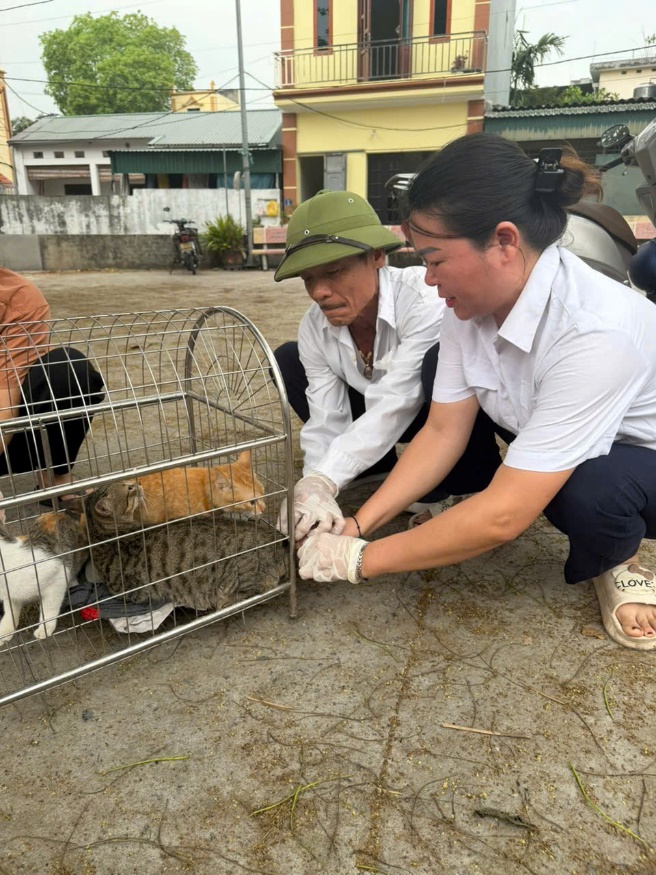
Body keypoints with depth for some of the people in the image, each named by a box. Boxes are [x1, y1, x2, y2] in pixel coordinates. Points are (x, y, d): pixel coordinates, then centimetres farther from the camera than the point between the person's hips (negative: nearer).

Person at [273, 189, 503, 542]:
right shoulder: (314, 326, -16)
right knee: (287, 360, -6)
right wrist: (315, 488, -39)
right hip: (378, 409, 5)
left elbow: (393, 408, -41)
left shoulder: (424, 299, -34)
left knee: (442, 360, -39)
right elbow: (327, 419, -21)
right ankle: (376, 467, 3)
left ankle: (460, 485, -14)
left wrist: (323, 480, -50)